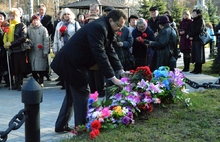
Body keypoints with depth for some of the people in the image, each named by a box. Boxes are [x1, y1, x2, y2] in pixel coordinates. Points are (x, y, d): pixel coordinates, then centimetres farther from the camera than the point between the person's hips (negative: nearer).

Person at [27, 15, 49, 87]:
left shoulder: (43, 29, -1)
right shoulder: (29, 29, 6)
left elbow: (46, 41, -3)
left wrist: (45, 51, -8)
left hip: (40, 52, -2)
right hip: (32, 52, 2)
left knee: (41, 68, -1)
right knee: (33, 68, 3)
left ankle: (41, 82, 11)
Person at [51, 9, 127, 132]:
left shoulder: (104, 28, 8)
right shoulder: (98, 28, -23)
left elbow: (109, 51, 9)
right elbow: (100, 54, -30)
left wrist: (121, 71, 0)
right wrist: (113, 78, -29)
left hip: (71, 62, 11)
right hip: (72, 63, -11)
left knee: (72, 95, 19)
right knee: (83, 95, -3)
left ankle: (61, 126, 29)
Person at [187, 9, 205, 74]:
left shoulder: (200, 21, -7)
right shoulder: (193, 21, 17)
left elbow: (197, 30, -17)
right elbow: (190, 30, 11)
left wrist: (190, 35, -11)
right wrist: (190, 36, -8)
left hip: (199, 40, -8)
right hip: (194, 40, 8)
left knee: (199, 55, -5)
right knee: (195, 54, 9)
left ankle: (199, 70, -1)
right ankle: (196, 69, 15)